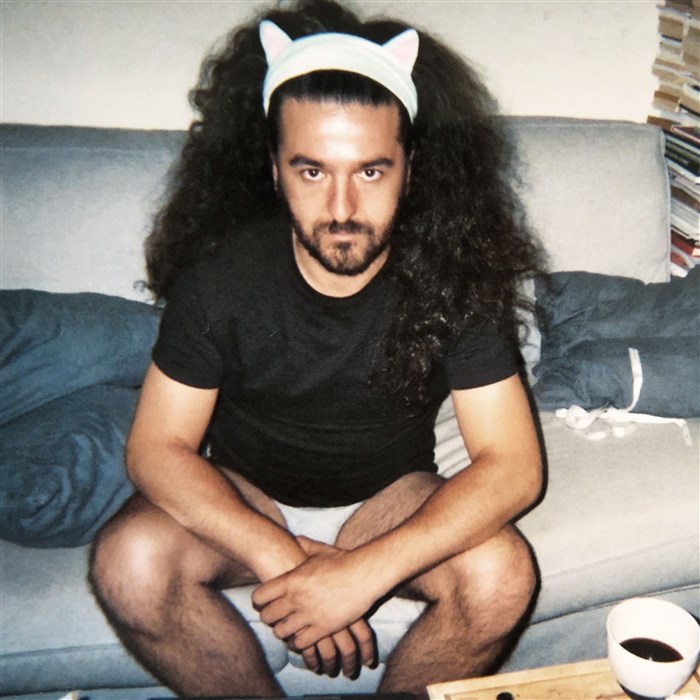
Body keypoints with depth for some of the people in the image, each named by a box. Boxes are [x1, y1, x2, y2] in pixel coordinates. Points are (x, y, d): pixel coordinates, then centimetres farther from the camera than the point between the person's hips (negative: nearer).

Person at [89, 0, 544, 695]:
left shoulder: (453, 276, -19)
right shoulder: (222, 271, -18)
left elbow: (513, 464, -22)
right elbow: (156, 447, -15)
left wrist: (363, 571, -34)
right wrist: (279, 556, -31)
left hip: (390, 497, 1)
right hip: (243, 497, 0)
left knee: (500, 574, -27)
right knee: (129, 563, -28)